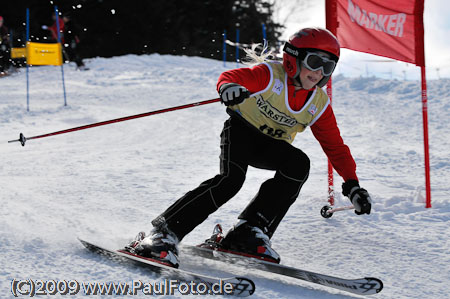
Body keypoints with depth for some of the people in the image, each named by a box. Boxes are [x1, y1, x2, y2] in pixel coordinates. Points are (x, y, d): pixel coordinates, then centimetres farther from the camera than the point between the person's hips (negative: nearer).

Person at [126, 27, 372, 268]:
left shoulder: (319, 104, -1)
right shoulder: (271, 75, -14)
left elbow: (335, 146, 4)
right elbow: (231, 76, -27)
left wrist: (352, 185, -4)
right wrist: (229, 86, -53)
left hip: (270, 146, 5)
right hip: (241, 130, -5)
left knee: (299, 164, -27)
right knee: (231, 178, -31)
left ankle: (249, 231, -24)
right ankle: (164, 233, -30)